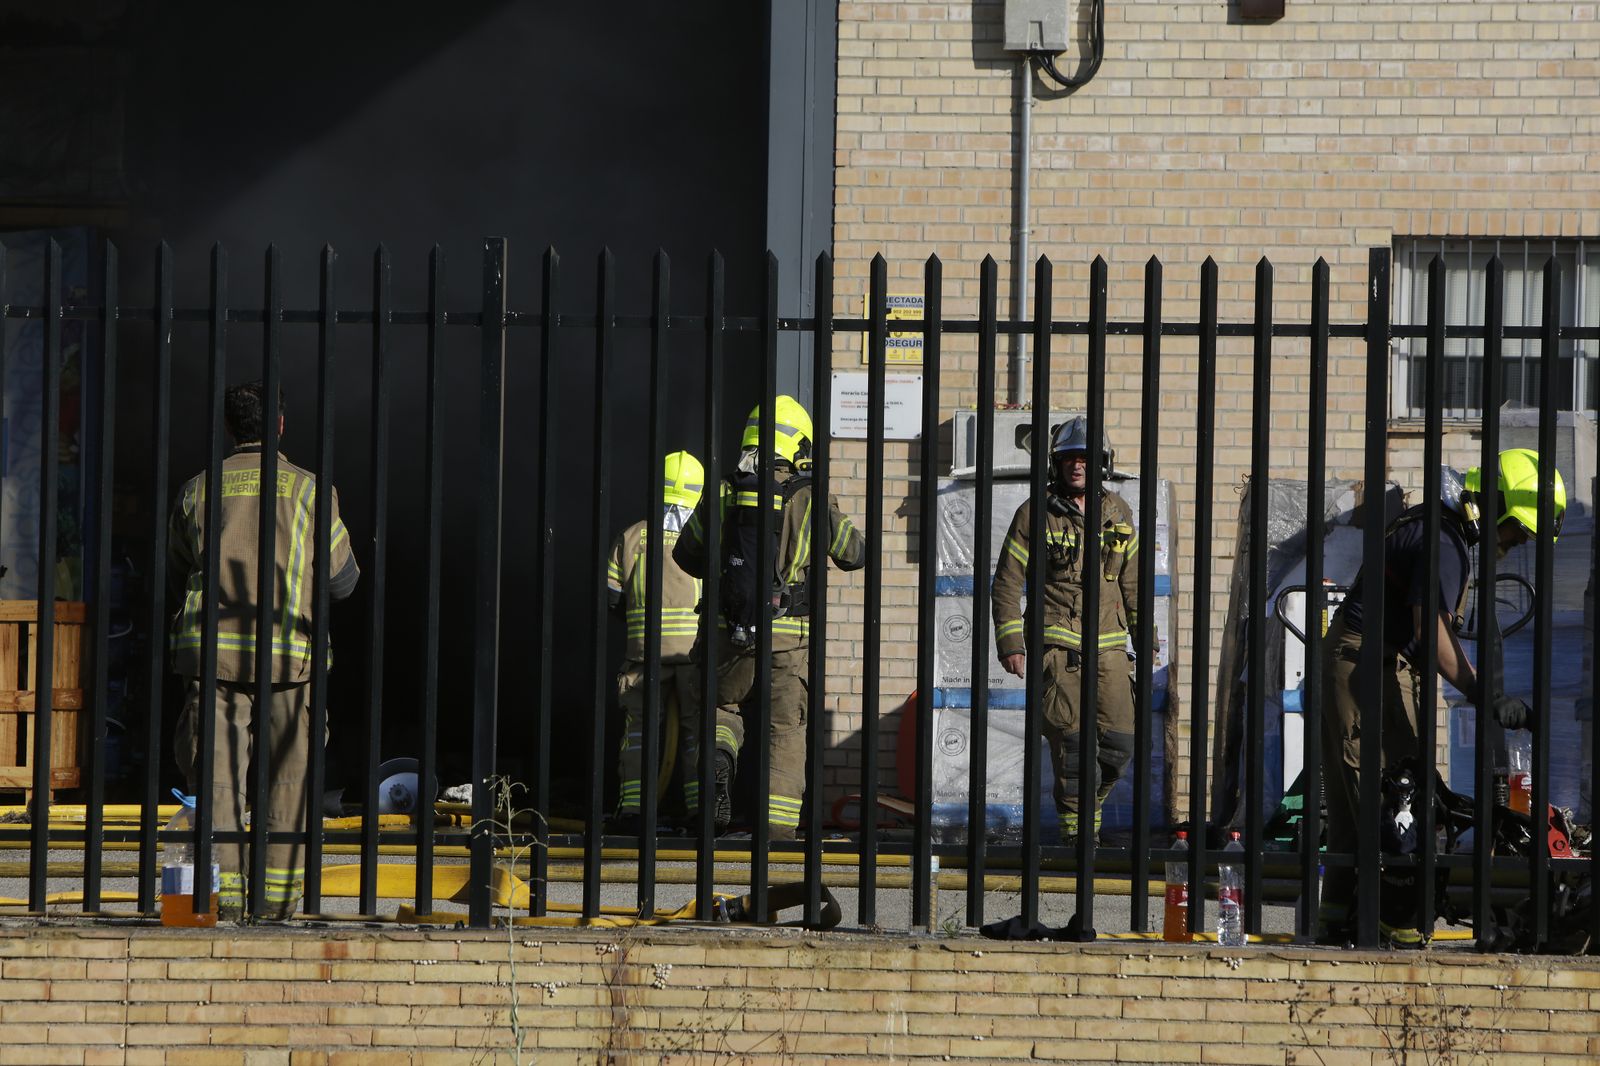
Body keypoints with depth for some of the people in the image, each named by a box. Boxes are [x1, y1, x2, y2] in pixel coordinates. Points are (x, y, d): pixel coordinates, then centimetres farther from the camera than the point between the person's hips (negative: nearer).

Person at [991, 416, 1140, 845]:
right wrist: (1010, 643, -5)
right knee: (1071, 742, -10)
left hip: (1108, 645, 3)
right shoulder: (1035, 514, 1)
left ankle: (1090, 806, 22)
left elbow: (1133, 582, 19)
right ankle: (1073, 829, -2)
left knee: (1118, 742, -3)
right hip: (1056, 644, -3)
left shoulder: (1117, 512, 12)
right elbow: (1006, 583, 2)